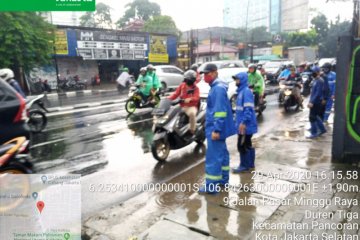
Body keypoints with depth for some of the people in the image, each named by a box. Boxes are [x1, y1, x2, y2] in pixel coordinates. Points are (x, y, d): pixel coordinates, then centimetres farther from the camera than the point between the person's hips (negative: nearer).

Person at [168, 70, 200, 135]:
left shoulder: (195, 88, 0)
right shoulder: (182, 85, 13)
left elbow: (196, 97, -17)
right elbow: (176, 94, 7)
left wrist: (190, 99, -39)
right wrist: (168, 99, -10)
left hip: (191, 106, -5)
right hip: (182, 106, 5)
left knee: (192, 113, -39)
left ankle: (192, 131, -29)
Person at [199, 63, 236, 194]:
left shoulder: (218, 88, -18)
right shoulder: (216, 87, 15)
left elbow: (220, 111, -24)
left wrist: (216, 129, -26)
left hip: (215, 128, -11)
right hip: (217, 127, 11)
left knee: (213, 156, -7)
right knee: (222, 153, 17)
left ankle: (211, 186, -1)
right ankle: (223, 178, 30)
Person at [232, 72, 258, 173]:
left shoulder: (246, 91, -16)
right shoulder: (241, 91, 14)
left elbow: (248, 109, -23)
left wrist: (243, 122, -26)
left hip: (246, 124, -10)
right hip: (244, 124, 10)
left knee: (242, 145, -4)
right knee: (248, 144, 17)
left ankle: (244, 165, 7)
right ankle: (250, 163, 28)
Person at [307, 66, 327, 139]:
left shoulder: (320, 81, -17)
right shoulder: (316, 80, 13)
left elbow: (318, 93, -23)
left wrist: (312, 102, -26)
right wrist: (310, 101, 19)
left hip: (316, 102, -10)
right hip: (315, 102, 10)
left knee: (312, 117, -5)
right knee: (316, 117, 18)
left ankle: (314, 133, 4)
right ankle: (322, 129, 30)